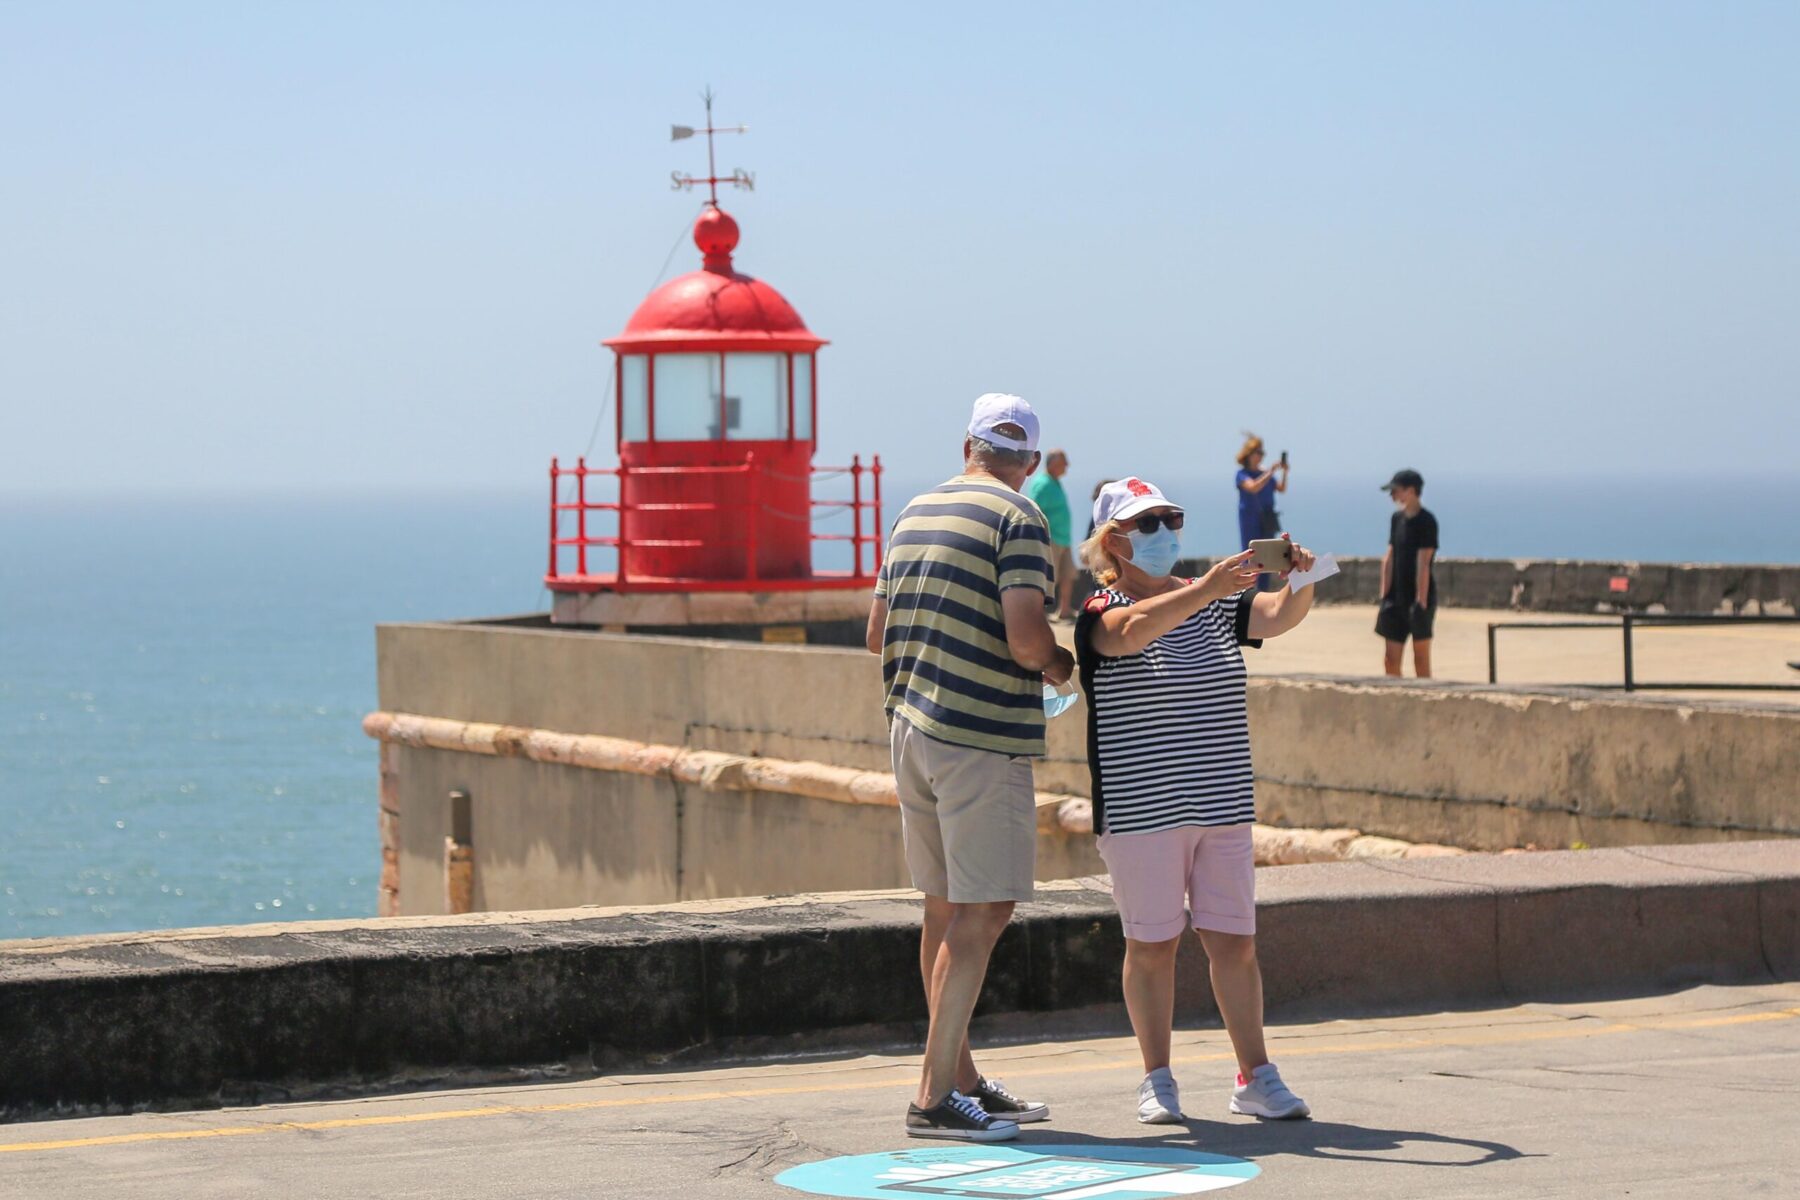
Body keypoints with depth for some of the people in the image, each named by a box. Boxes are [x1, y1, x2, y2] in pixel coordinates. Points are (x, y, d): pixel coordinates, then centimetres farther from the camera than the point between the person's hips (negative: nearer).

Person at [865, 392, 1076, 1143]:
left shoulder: (916, 513, 14)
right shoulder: (1017, 519, -9)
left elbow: (878, 632, 19)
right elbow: (1025, 636, -20)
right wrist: (1057, 664, 1)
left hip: (909, 728, 8)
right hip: (982, 738, -8)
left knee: (945, 907, 14)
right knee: (983, 911, -7)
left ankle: (961, 1078, 22)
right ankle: (935, 1095, -11)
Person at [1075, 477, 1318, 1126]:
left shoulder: (1215, 606, 13)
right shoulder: (1103, 614, -5)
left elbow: (1277, 617, 2)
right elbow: (1134, 629, -27)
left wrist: (1299, 582, -19)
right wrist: (1206, 589, -39)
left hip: (1223, 805, 5)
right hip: (1140, 810, -5)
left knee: (1234, 942, 5)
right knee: (1151, 945, 1)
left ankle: (1255, 1076, 11)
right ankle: (1157, 1079, 10)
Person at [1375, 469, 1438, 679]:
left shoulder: (1426, 521, -11)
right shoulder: (1397, 518, 11)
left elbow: (1423, 563, -16)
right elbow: (1389, 559, 12)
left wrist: (1421, 601, -20)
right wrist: (1384, 598, 9)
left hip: (1419, 598, -7)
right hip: (1398, 598, 7)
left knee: (1421, 660, -1)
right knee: (1391, 660, 6)